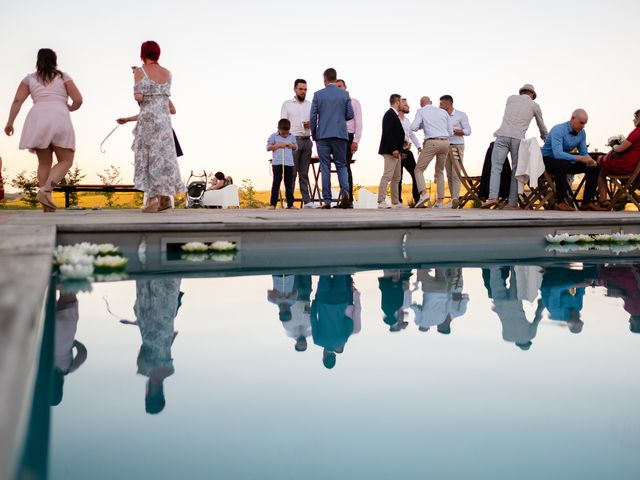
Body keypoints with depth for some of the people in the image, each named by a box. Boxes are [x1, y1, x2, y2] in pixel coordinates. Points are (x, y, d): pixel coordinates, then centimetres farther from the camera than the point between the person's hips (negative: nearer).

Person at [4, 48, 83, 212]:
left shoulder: (29, 78, 20)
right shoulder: (63, 77, 16)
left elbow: (17, 101, 7)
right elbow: (78, 100, 7)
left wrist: (10, 122, 10)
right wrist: (70, 108, 27)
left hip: (37, 119, 3)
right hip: (59, 118, -3)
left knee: (44, 163, 11)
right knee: (66, 161, 4)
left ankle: (47, 206, 1)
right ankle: (45, 190, -21)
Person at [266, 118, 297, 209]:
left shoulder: (292, 137, 13)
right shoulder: (273, 136, 4)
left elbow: (296, 147, 21)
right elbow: (268, 148, 1)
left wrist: (291, 145, -1)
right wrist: (278, 145, -11)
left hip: (289, 163, 3)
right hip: (277, 163, -3)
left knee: (289, 184, 7)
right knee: (276, 183, -5)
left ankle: (290, 204, 12)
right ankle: (273, 204, -3)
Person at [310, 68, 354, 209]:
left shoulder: (318, 95, 0)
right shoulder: (345, 95, 2)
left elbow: (313, 117, -1)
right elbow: (350, 115, 4)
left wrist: (314, 135, 11)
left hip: (323, 135, -1)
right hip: (340, 135, 1)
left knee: (325, 168, 3)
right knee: (341, 165, 10)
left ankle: (327, 201, 2)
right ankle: (344, 192, -13)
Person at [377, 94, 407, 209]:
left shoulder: (394, 115, 18)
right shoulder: (390, 114, -11)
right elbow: (387, 133, -20)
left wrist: (400, 148, 14)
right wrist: (394, 149, -24)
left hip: (395, 151, 11)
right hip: (390, 151, -11)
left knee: (396, 178, 13)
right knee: (387, 176, -13)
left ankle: (395, 202, 18)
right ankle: (381, 201, -14)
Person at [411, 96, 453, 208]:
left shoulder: (421, 111, 6)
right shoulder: (443, 112, 17)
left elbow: (414, 128, -7)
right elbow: (451, 132, 17)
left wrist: (421, 126, 16)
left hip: (432, 143, -5)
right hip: (445, 143, 5)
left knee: (419, 170, 4)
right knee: (440, 172, 18)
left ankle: (423, 194, -19)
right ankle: (440, 201, 10)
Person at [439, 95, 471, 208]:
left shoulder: (461, 115, 1)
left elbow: (468, 131, -4)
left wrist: (453, 130, -12)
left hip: (457, 146, -5)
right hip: (446, 147, 5)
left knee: (455, 174, -14)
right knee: (449, 175, 3)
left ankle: (455, 199, -20)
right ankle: (454, 200, 7)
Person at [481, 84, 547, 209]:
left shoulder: (511, 98, 20)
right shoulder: (534, 105, 17)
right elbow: (542, 127, 28)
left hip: (502, 136, 0)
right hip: (518, 138, 0)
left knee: (496, 166, -6)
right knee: (516, 170, 6)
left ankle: (493, 197, -23)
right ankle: (512, 202, 1)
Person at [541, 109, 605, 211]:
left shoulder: (582, 133, 0)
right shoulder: (558, 130, -24)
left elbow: (584, 152, 7)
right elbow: (558, 154, -36)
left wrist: (589, 160, -18)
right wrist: (580, 158, -41)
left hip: (567, 159, 8)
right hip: (548, 159, -8)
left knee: (594, 167, -5)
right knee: (563, 164, -40)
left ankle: (587, 202, -1)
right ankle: (560, 202, -28)